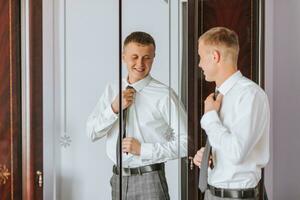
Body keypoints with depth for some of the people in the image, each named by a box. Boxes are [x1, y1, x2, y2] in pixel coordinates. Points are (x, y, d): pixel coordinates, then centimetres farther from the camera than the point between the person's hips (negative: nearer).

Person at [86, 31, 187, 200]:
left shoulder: (164, 95, -12)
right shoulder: (111, 90, 5)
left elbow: (185, 142, -12)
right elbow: (92, 133, 2)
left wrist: (143, 149, -16)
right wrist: (114, 108, -12)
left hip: (148, 179, -5)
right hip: (118, 178, 5)